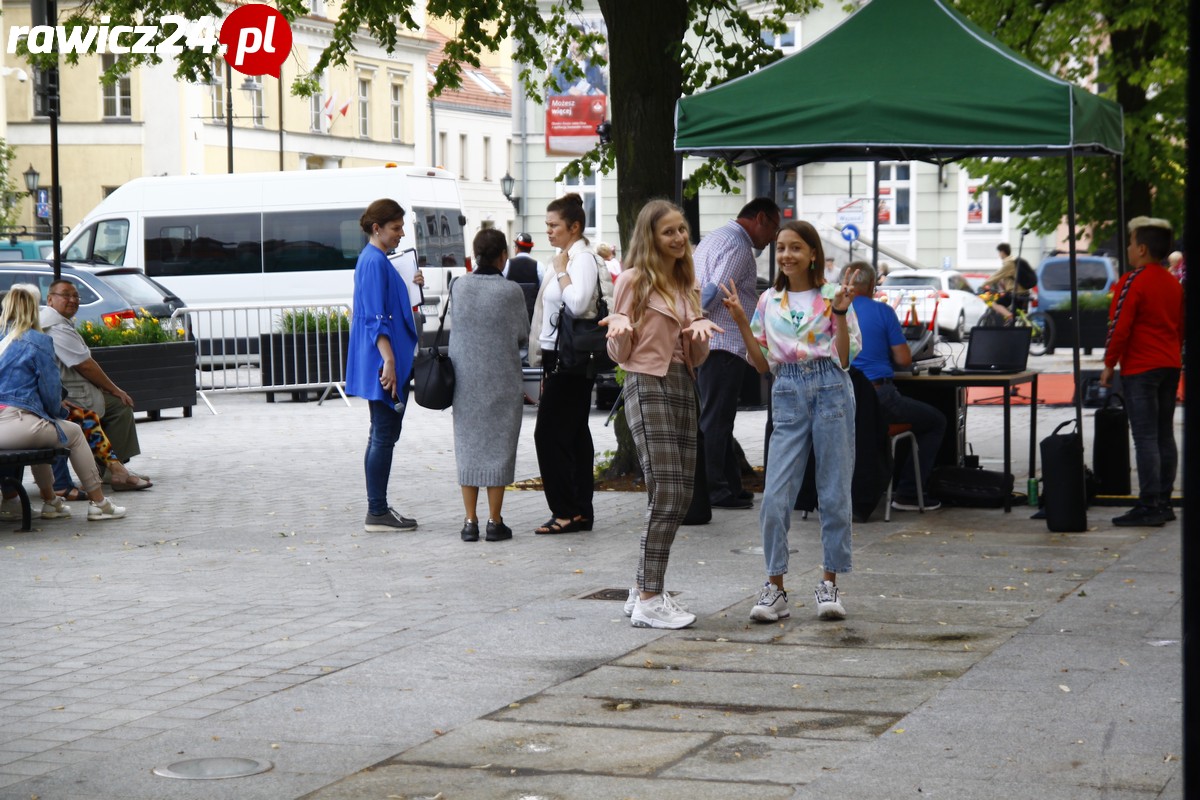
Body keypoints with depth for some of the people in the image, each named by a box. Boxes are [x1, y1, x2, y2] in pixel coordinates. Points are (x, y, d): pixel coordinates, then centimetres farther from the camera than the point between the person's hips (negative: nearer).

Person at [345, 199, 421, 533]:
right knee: (383, 436, -7)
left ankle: (378, 509, 18)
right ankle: (377, 513, -4)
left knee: (383, 435, 13)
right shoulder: (374, 261, -14)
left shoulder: (376, 260, 16)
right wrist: (389, 360, -24)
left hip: (387, 362, 11)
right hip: (384, 361, -11)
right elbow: (376, 318, -21)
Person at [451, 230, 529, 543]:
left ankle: (470, 521, 9)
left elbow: (456, 323, 7)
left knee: (468, 445, 10)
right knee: (499, 446, 5)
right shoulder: (509, 291, -12)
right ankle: (495, 522, 6)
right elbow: (523, 334, -3)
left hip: (465, 378, 3)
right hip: (501, 379, -3)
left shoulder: (459, 286, -4)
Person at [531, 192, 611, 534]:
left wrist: (560, 272, -17)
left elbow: (578, 303, -29)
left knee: (549, 435, -10)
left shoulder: (582, 259, -13)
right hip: (560, 357, 10)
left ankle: (567, 511, -7)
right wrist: (547, 368, 21)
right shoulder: (566, 258, 16)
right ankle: (581, 512, 12)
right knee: (574, 436, 10)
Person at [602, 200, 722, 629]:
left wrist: (702, 333, -2)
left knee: (680, 495, 6)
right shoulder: (636, 281, -2)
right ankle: (648, 602, -10)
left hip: (683, 387, 8)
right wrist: (618, 328, -22)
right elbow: (619, 353, -1)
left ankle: (643, 590, 17)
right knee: (666, 493, -13)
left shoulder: (687, 286, 17)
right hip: (648, 386, -8)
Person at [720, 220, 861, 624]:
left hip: (831, 391, -2)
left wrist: (841, 312, -12)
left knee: (834, 492, 2)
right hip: (788, 394, 2)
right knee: (775, 496, -6)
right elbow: (762, 364, 12)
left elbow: (845, 358, -1)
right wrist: (741, 321, 3)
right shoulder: (769, 301, 12)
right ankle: (774, 587, 2)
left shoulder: (832, 296, 3)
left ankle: (829, 584, 11)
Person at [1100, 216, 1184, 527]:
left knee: (1145, 438, -9)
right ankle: (1164, 503, 14)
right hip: (1170, 366, 8)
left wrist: (1109, 364, -8)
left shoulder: (1132, 282, -13)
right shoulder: (1174, 283, 13)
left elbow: (1119, 327, -16)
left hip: (1140, 369, -8)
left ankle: (1149, 506, -11)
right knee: (1165, 436, 11)